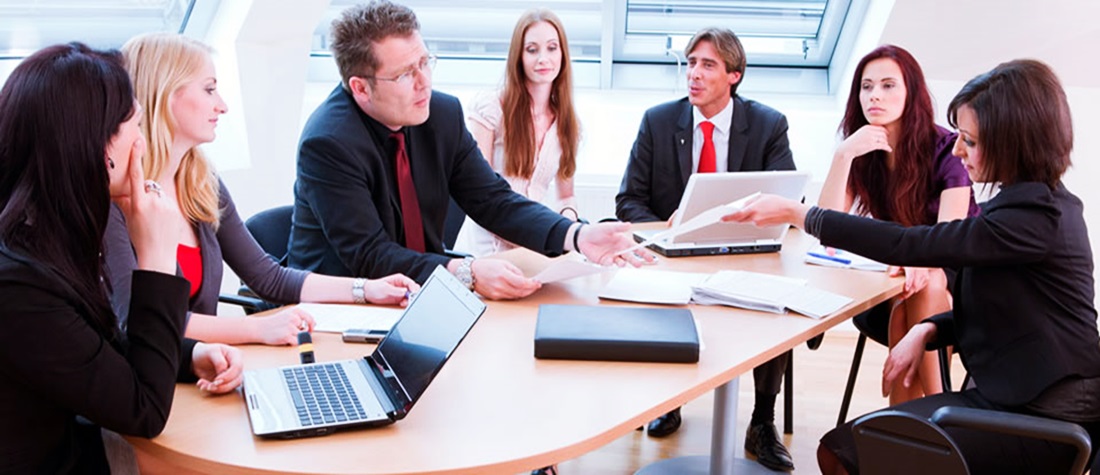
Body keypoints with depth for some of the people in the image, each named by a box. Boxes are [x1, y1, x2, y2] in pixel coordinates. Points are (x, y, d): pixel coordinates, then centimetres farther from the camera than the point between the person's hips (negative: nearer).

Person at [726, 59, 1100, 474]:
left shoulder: (1033, 218, -22)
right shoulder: (1045, 204, 10)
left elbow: (907, 245, -25)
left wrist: (797, 214, -19)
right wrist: (927, 330, -1)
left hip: (1041, 419, -9)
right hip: (1016, 393, 9)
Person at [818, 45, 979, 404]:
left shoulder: (946, 148, -14)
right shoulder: (860, 153, -4)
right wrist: (843, 155, -28)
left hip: (949, 276, -2)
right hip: (887, 290, 2)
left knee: (925, 290, -34)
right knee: (903, 306, -31)